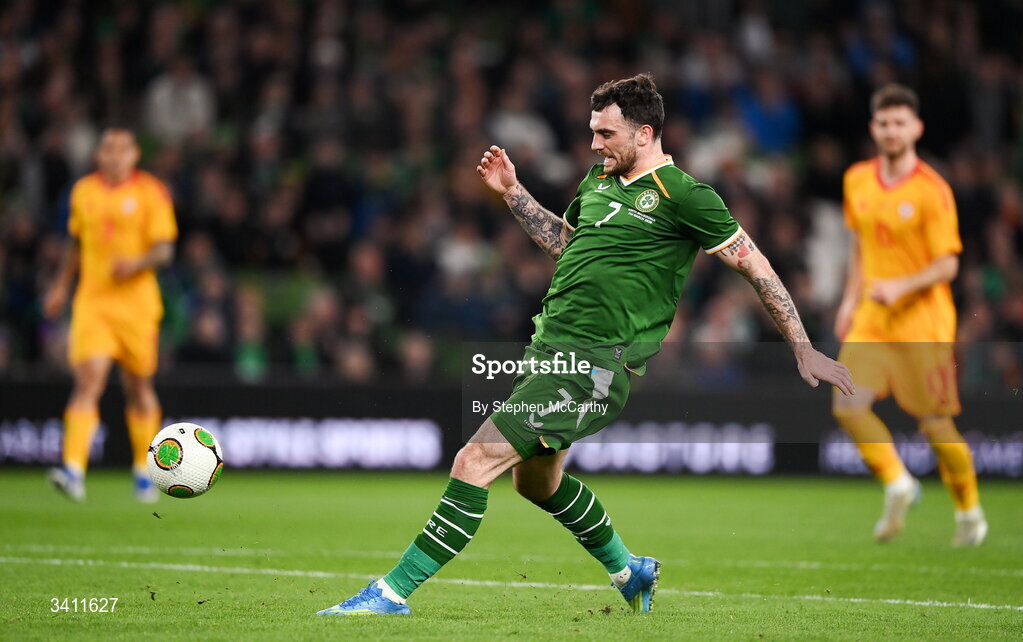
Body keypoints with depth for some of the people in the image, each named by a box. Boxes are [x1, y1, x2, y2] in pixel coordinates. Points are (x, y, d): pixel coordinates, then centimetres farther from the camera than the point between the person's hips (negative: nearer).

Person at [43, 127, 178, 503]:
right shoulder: (83, 191, 9)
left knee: (139, 388, 8)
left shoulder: (150, 193, -2)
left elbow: (164, 250, -6)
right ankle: (74, 470, -24)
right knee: (88, 381, -15)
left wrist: (136, 263, -25)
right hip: (91, 300, 1)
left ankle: (143, 471, 26)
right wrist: (61, 285, 23)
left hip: (137, 302, -1)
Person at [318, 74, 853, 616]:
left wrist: (803, 350, -7)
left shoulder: (681, 195, -10)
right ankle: (629, 571, 45)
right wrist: (511, 192, 21)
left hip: (594, 366, -9)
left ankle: (393, 592, -11)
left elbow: (755, 266, -7)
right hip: (551, 348, 9)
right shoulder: (598, 179, 13)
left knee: (474, 463, -15)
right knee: (536, 481, 24)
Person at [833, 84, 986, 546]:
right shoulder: (857, 181, 7)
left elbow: (947, 265, -13)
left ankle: (969, 511, 22)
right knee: (848, 407, -12)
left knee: (934, 424, -1)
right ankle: (897, 485, 10)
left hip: (922, 321, -5)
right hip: (872, 318, 5)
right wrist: (851, 300, 16)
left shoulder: (932, 191, -12)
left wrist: (901, 286, -27)